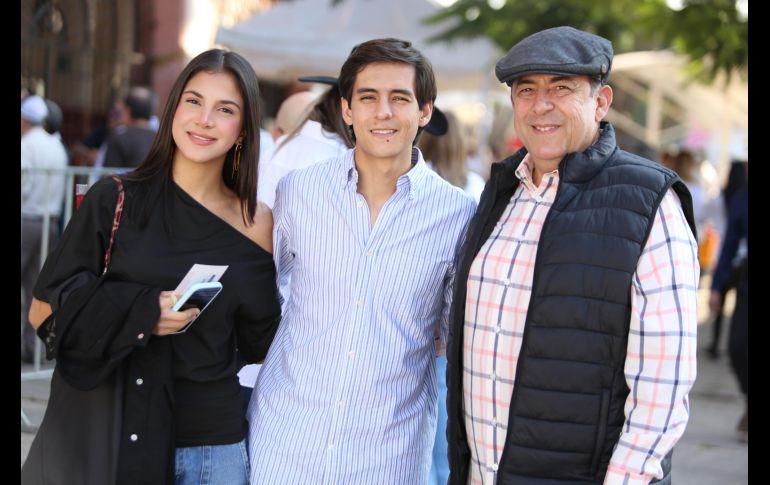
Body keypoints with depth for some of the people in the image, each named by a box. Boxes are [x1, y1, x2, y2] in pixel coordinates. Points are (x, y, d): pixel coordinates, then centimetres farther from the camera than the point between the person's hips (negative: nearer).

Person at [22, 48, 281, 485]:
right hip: (109, 435, -1)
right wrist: (140, 314, -16)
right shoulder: (116, 200, -3)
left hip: (215, 443, 2)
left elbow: (259, 342, 9)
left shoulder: (256, 223, 2)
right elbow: (44, 311, -5)